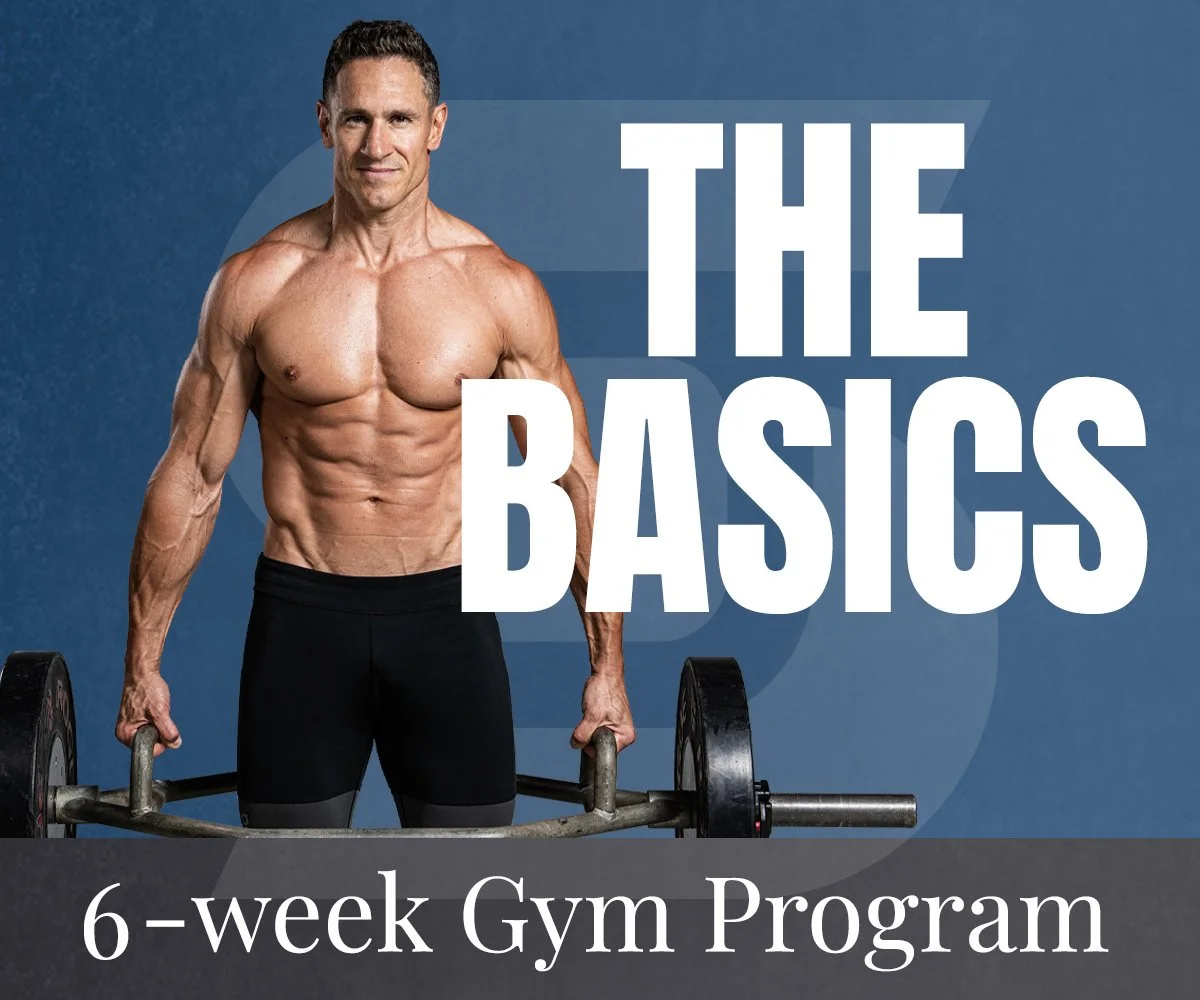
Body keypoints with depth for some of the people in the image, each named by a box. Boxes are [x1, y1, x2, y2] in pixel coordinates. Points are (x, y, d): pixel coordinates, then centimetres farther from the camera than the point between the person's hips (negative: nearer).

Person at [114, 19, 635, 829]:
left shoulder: (501, 288, -4)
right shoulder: (257, 283, -4)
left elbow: (574, 478, 2)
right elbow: (191, 476, 2)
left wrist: (608, 665, 2)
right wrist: (144, 662, 3)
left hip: (446, 611, 0)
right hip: (301, 612, 0)